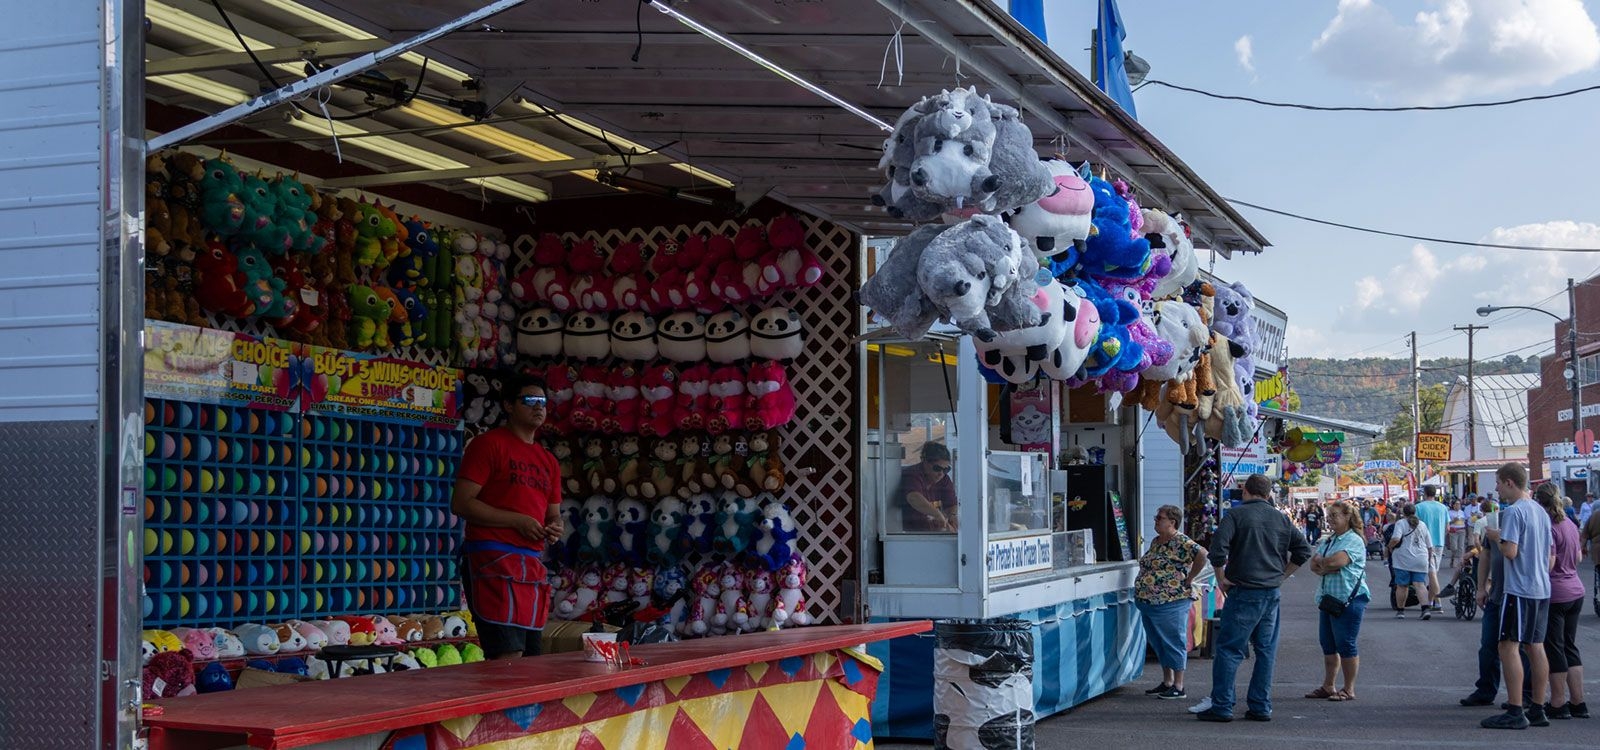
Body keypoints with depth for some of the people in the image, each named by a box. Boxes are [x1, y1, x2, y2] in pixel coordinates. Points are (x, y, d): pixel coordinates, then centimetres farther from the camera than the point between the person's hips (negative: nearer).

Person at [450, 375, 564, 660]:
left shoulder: (548, 461, 21)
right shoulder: (489, 444, -1)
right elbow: (461, 503, -9)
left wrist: (555, 528, 3)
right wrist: (518, 521, -14)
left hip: (532, 564, 8)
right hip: (493, 560, -8)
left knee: (530, 659, 7)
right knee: (509, 657, -16)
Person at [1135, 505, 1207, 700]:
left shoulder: (1181, 542, -14)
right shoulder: (1155, 542, 14)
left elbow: (1201, 554, -27)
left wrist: (1188, 579, -19)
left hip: (1171, 603, -9)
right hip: (1148, 603, 9)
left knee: (1174, 642, -2)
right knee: (1159, 643, 15)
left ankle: (1178, 687, 5)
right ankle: (1166, 682, 25)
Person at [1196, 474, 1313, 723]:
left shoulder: (1236, 514, -6)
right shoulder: (1281, 519, 10)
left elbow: (1218, 547, -17)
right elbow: (1303, 550, 14)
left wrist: (1221, 578, -6)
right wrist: (1281, 574, 16)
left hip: (1244, 592, -5)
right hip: (1272, 593, 5)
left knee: (1228, 649, -2)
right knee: (1266, 651, 11)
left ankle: (1222, 706, -4)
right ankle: (1261, 707, 12)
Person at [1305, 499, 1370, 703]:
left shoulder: (1354, 541, -11)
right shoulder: (1329, 540, 16)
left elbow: (1336, 561, -24)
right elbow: (1314, 566, 9)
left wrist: (1320, 561, -4)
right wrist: (1326, 568, -12)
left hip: (1349, 599, -9)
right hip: (1328, 597, 9)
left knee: (1346, 645, -3)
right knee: (1328, 644, 13)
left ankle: (1349, 689, 6)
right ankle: (1327, 686, 22)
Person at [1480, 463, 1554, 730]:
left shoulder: (1513, 511, -14)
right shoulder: (1541, 511, 14)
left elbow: (1510, 551, -21)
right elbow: (1549, 554, 19)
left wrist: (1495, 537, -3)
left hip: (1519, 589, -9)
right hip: (1542, 589, 9)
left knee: (1509, 647, -7)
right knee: (1536, 647, 12)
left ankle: (1515, 713, -11)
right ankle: (1537, 710, 15)